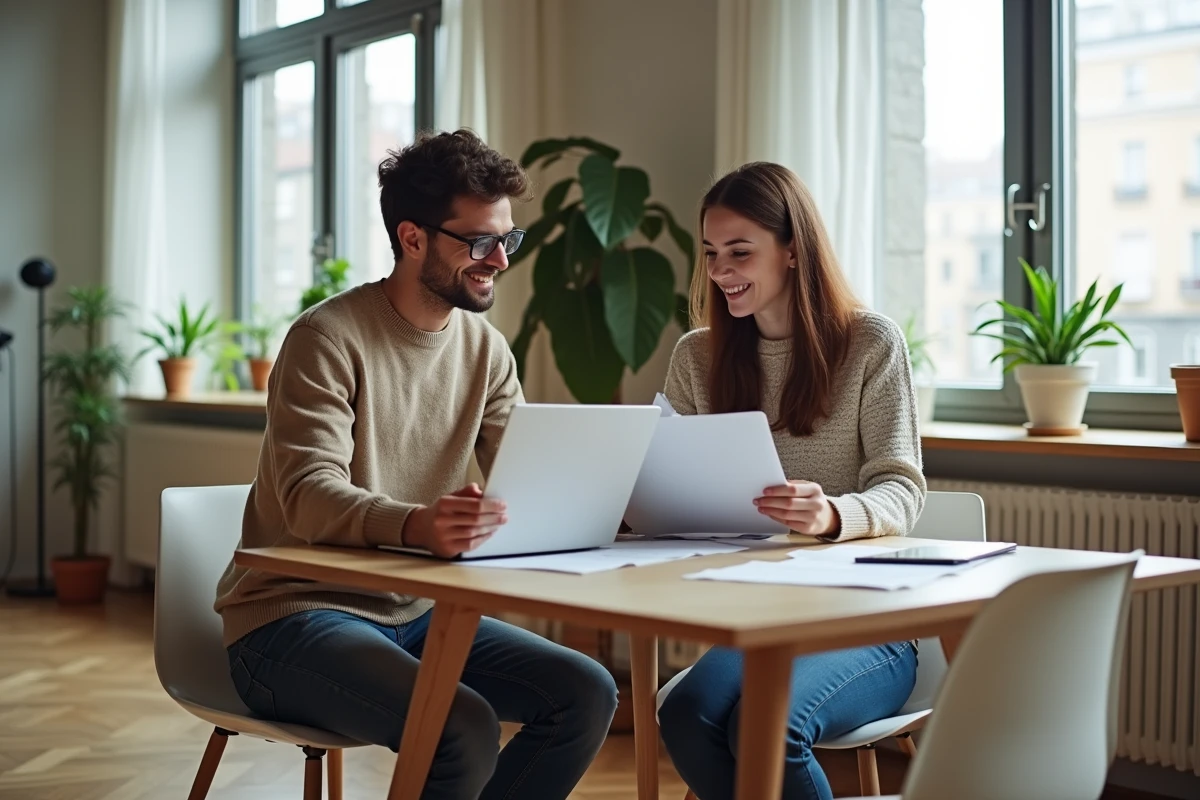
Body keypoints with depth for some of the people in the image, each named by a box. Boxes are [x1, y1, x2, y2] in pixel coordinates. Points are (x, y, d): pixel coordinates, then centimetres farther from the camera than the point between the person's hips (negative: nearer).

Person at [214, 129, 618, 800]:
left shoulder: (486, 349, 6)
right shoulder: (329, 337, -14)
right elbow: (308, 495, -26)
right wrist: (414, 526, -46)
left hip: (413, 612, 7)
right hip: (295, 615, -7)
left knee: (588, 694, -11)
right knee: (466, 730, -29)